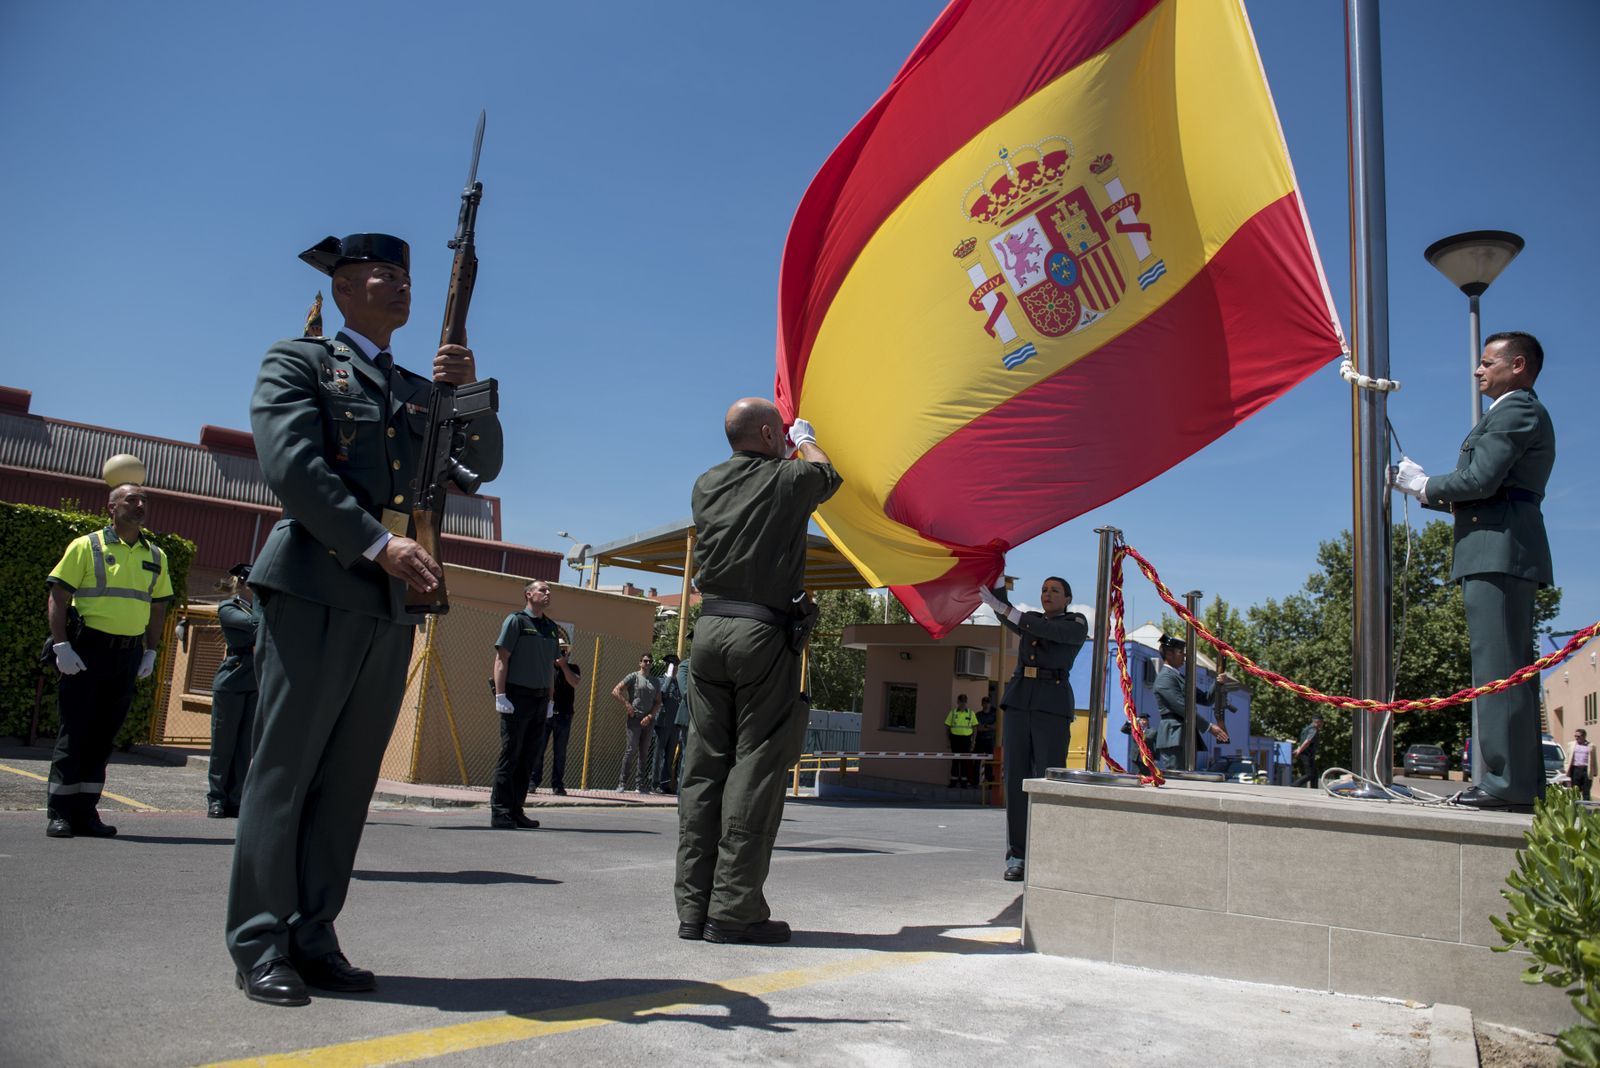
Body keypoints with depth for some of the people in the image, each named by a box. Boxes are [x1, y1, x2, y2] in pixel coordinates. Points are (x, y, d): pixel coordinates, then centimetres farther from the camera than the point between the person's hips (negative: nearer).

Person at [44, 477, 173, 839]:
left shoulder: (155, 557, 12)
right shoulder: (86, 546, 0)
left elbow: (158, 607, 17)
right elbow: (57, 598, -3)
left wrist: (151, 652, 9)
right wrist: (61, 646, -12)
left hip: (130, 655, 4)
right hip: (87, 649, -4)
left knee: (104, 734, 8)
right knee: (74, 732, -1)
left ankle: (85, 811, 14)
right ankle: (59, 813, 6)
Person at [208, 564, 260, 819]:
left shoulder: (259, 607, 16)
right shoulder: (227, 608, -2)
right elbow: (254, 623, -19)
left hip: (257, 683, 5)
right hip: (232, 680, -5)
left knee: (245, 745, 4)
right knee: (224, 743, 0)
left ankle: (235, 799, 8)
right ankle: (216, 799, 8)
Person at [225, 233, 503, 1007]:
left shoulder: (418, 389, 23)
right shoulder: (297, 362, 7)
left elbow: (483, 464, 15)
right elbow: (292, 464, -9)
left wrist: (469, 392, -2)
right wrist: (378, 544, -17)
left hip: (392, 603, 6)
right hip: (315, 588, -5)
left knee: (347, 779, 5)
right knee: (285, 769, -3)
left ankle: (312, 938, 12)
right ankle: (259, 947, 4)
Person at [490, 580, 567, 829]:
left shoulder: (552, 627, 17)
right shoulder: (516, 620, -2)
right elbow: (501, 658, -7)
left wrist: (549, 700, 14)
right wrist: (500, 696, -15)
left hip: (540, 698, 6)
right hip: (518, 696, -6)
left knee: (529, 757, 7)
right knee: (510, 755, -5)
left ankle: (516, 810, 14)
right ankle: (500, 813, -2)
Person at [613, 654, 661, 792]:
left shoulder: (655, 682, 15)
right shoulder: (633, 676, 1)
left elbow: (658, 703, 12)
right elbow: (615, 690, -5)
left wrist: (650, 716, -3)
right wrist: (627, 704, -11)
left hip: (648, 721, 5)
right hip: (634, 719, -4)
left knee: (644, 752, 6)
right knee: (631, 750, -9)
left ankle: (641, 784, 11)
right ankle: (622, 783, -2)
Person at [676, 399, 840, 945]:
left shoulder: (707, 485, 14)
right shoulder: (789, 480, 1)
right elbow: (827, 475, 24)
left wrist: (784, 453, 50)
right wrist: (805, 441, 44)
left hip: (710, 628, 6)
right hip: (765, 634, -5)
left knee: (703, 765, 6)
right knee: (756, 766, -3)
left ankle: (694, 906, 9)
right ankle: (733, 909, -3)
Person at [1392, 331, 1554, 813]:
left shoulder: (1516, 409, -6)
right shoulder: (1521, 412, 26)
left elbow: (1479, 481, -17)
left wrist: (1425, 485, -1)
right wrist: (1424, 488, 11)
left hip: (1498, 552, -11)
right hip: (1504, 554, 11)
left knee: (1499, 669, -12)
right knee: (1511, 671, 11)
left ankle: (1507, 783, -11)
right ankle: (1524, 782, 15)